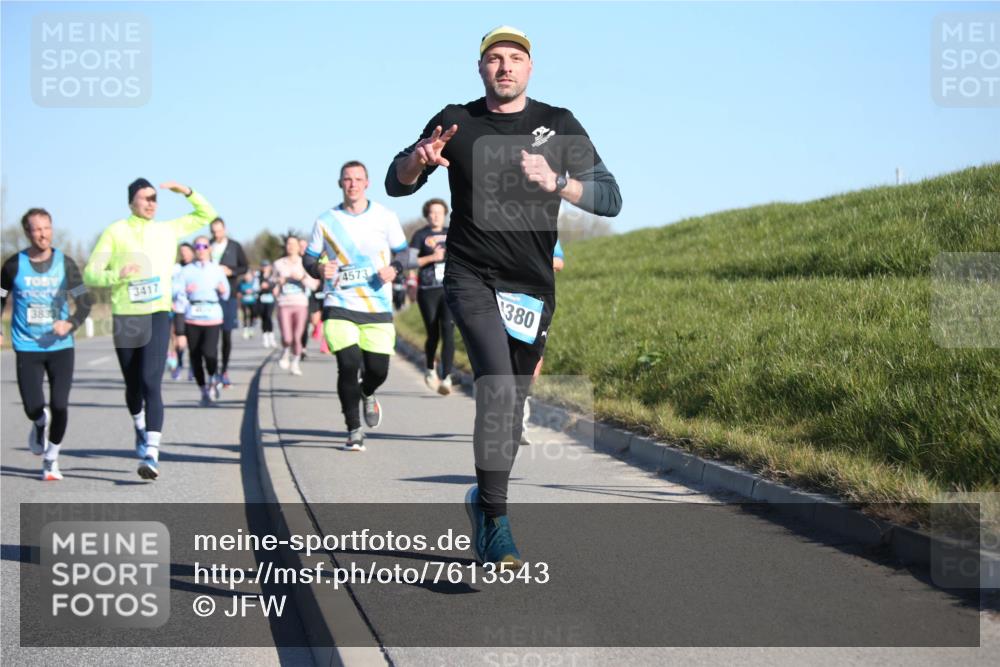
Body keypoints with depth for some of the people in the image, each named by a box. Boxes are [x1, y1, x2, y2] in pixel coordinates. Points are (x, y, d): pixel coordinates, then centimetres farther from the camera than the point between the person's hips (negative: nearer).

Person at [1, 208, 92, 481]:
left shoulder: (65, 264, -2)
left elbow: (84, 302, 1)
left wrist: (70, 323, -17)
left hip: (60, 346, 1)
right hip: (27, 347, 0)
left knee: (59, 406, -5)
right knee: (33, 408, -7)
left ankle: (51, 460, 16)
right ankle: (40, 423, 32)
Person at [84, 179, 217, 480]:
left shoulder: (167, 230, 11)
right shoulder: (115, 232, 2)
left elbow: (207, 215, 20)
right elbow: (90, 275, -1)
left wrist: (186, 192, 3)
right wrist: (117, 275, -20)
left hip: (157, 315, 0)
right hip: (125, 317, 0)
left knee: (151, 383, -16)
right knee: (133, 386, 12)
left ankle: (151, 455, -22)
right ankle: (140, 427, 44)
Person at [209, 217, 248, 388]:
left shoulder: (235, 247, 5)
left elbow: (245, 267, 8)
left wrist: (231, 271, -9)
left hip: (228, 295, 0)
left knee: (227, 334, 3)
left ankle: (224, 370, 13)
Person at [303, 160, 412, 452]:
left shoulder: (385, 217, 3)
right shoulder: (326, 221, 2)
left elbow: (402, 252, 10)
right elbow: (309, 258, 9)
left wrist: (394, 268, -12)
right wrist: (320, 268, -14)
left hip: (378, 308, 1)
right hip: (339, 307, -1)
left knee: (378, 370, 0)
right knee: (349, 365, -15)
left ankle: (367, 395, 40)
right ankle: (354, 430, 2)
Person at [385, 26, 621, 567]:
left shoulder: (558, 126, 4)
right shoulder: (457, 122, 4)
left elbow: (609, 199, -2)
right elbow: (396, 184, 9)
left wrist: (556, 182, -21)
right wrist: (420, 158, -14)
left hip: (532, 288, 3)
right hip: (471, 279, -2)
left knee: (511, 407, 10)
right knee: (497, 388, -23)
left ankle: (482, 501, 32)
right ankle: (495, 523, -21)